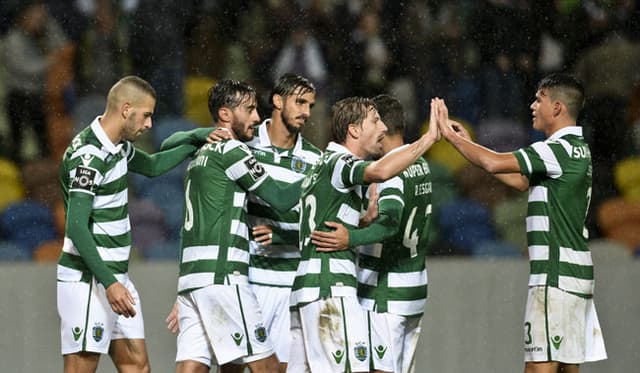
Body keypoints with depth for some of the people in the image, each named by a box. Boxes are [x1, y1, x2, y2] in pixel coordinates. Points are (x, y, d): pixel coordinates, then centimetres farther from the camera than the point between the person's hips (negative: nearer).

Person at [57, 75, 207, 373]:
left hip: (115, 276, 10)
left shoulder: (117, 145, 10)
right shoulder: (89, 157, -19)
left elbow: (151, 165, 32)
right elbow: (76, 228, -24)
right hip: (89, 281, -10)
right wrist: (109, 283, -29)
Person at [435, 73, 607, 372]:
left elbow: (495, 163, -21)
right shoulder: (576, 149, 17)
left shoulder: (560, 149, -14)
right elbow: (522, 181, 24)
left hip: (556, 274, -10)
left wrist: (450, 135, -7)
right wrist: (467, 144, 22)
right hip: (575, 274, 10)